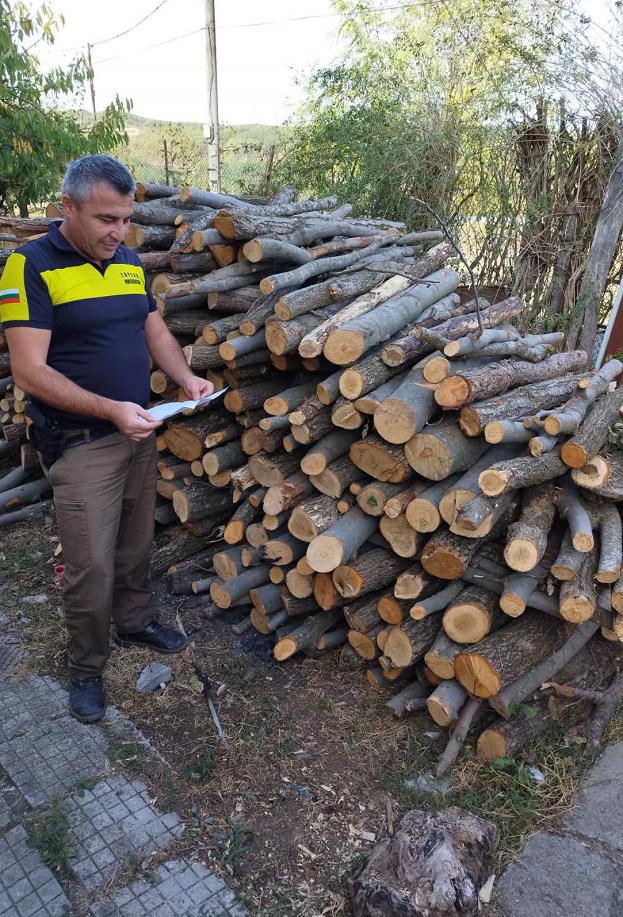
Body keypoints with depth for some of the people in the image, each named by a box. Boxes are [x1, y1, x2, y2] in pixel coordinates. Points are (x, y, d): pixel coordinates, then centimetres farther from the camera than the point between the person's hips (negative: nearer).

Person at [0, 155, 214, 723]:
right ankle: (86, 667, 24)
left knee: (136, 545, 19)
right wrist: (110, 409, -28)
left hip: (140, 433, 6)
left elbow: (156, 330, 14)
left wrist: (186, 378, -6)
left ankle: (135, 622, 43)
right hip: (81, 443, -6)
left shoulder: (129, 262, 7)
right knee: (92, 566, 2)